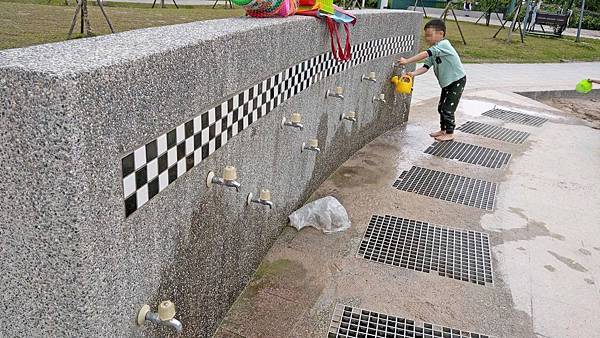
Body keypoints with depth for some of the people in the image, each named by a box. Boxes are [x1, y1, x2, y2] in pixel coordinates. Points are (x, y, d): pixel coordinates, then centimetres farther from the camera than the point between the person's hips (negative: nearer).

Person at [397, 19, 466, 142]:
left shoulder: (444, 44, -23)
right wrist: (413, 73, -25)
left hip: (457, 80, -9)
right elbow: (426, 66, -8)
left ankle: (450, 133, 9)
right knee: (441, 107, 16)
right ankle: (443, 130, 30)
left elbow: (425, 54, -36)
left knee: (447, 109, -5)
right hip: (446, 82, 9)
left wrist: (407, 61, -39)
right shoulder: (434, 50, 3)